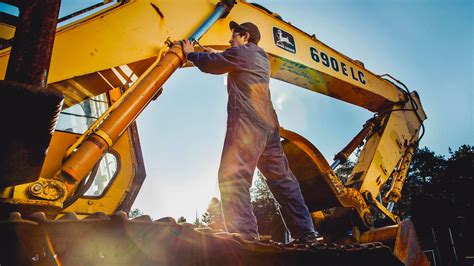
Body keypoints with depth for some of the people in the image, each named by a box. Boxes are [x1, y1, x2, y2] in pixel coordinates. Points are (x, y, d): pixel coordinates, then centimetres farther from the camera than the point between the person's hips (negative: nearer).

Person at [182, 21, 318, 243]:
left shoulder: (240, 52, 3)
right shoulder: (261, 58, 28)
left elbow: (210, 65, 10)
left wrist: (190, 54, 28)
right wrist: (218, 55, 43)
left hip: (247, 122, -9)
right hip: (269, 124, 9)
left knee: (232, 177, -14)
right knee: (281, 178, 9)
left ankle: (244, 237, -25)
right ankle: (306, 233, 12)